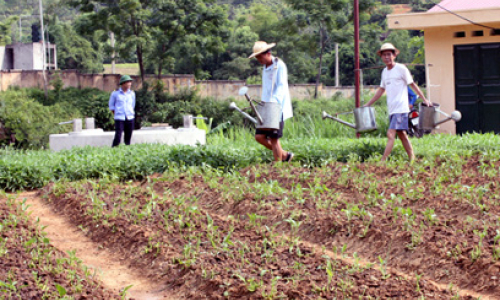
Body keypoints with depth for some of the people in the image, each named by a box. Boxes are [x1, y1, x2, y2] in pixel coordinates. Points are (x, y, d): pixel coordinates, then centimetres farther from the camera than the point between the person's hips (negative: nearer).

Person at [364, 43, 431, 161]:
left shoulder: (401, 69, -6)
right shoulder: (385, 72, 14)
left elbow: (412, 85, 0)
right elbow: (381, 90, 24)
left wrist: (424, 100, 2)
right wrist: (367, 105, 24)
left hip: (400, 108, -8)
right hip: (391, 110, 8)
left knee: (391, 134, -15)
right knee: (402, 135, 11)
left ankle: (383, 161, -20)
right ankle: (412, 159, 17)